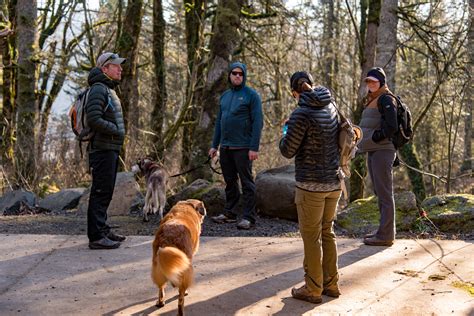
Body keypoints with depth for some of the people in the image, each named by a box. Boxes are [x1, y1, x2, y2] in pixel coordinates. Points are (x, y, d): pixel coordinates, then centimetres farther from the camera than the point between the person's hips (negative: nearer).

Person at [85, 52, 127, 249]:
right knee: (101, 192, -9)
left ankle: (102, 230, 24)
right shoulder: (98, 89, -12)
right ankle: (96, 237, -7)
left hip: (111, 148, 10)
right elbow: (94, 120, -22)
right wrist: (117, 131, -14)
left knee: (105, 192, 15)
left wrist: (119, 132, 11)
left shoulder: (109, 90, 21)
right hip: (102, 149, -10)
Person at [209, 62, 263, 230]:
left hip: (243, 147, -6)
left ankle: (248, 217, 3)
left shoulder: (251, 95, -5)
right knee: (229, 182, 14)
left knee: (247, 183, -1)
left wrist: (254, 147, -17)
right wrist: (214, 145, 14)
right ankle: (229, 213, 23)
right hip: (225, 147, 6)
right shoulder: (224, 95, 14)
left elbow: (257, 122, -11)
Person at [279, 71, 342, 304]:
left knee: (311, 237, 5)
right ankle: (331, 284, 25)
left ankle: (313, 289, 14)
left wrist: (286, 133, 9)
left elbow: (287, 151, -12)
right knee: (327, 233, 18)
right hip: (334, 182, 7)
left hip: (311, 184, -7)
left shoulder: (303, 114, -18)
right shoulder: (331, 107, 4)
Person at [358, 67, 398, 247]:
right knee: (379, 193, 14)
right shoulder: (372, 100, 19)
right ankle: (384, 231, 22)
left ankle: (386, 235, -2)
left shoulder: (385, 99, -10)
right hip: (372, 151, 10)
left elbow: (391, 127, -19)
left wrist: (372, 139, -15)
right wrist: (364, 141, 9)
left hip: (382, 150, -10)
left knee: (384, 193, -6)